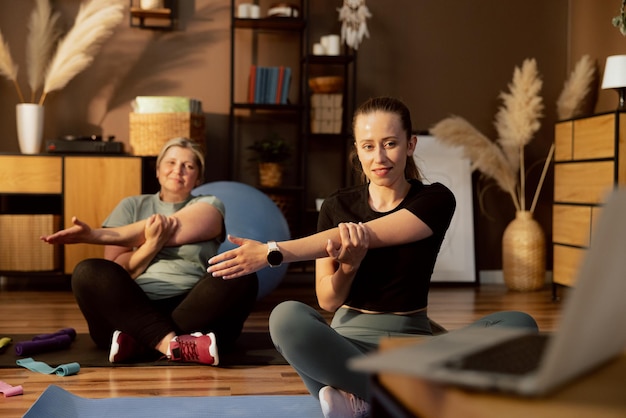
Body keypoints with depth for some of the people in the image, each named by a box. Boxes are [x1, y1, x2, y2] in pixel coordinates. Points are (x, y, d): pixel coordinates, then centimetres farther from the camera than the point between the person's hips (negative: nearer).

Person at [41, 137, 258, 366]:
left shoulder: (209, 205, 12)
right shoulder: (132, 206, 16)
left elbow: (172, 231, -8)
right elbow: (116, 272, 4)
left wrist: (97, 235, -11)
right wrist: (151, 245, -16)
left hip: (193, 311, -1)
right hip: (132, 311, 1)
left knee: (242, 278, -28)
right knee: (88, 272, -24)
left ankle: (137, 344, -35)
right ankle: (174, 344, -41)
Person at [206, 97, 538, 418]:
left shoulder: (434, 200, -2)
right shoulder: (337, 207, 3)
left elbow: (366, 235, -18)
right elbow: (327, 300, -1)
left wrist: (273, 253, -25)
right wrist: (347, 265, -24)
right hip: (349, 341, 0)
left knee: (518, 326, -25)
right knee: (287, 317, -34)